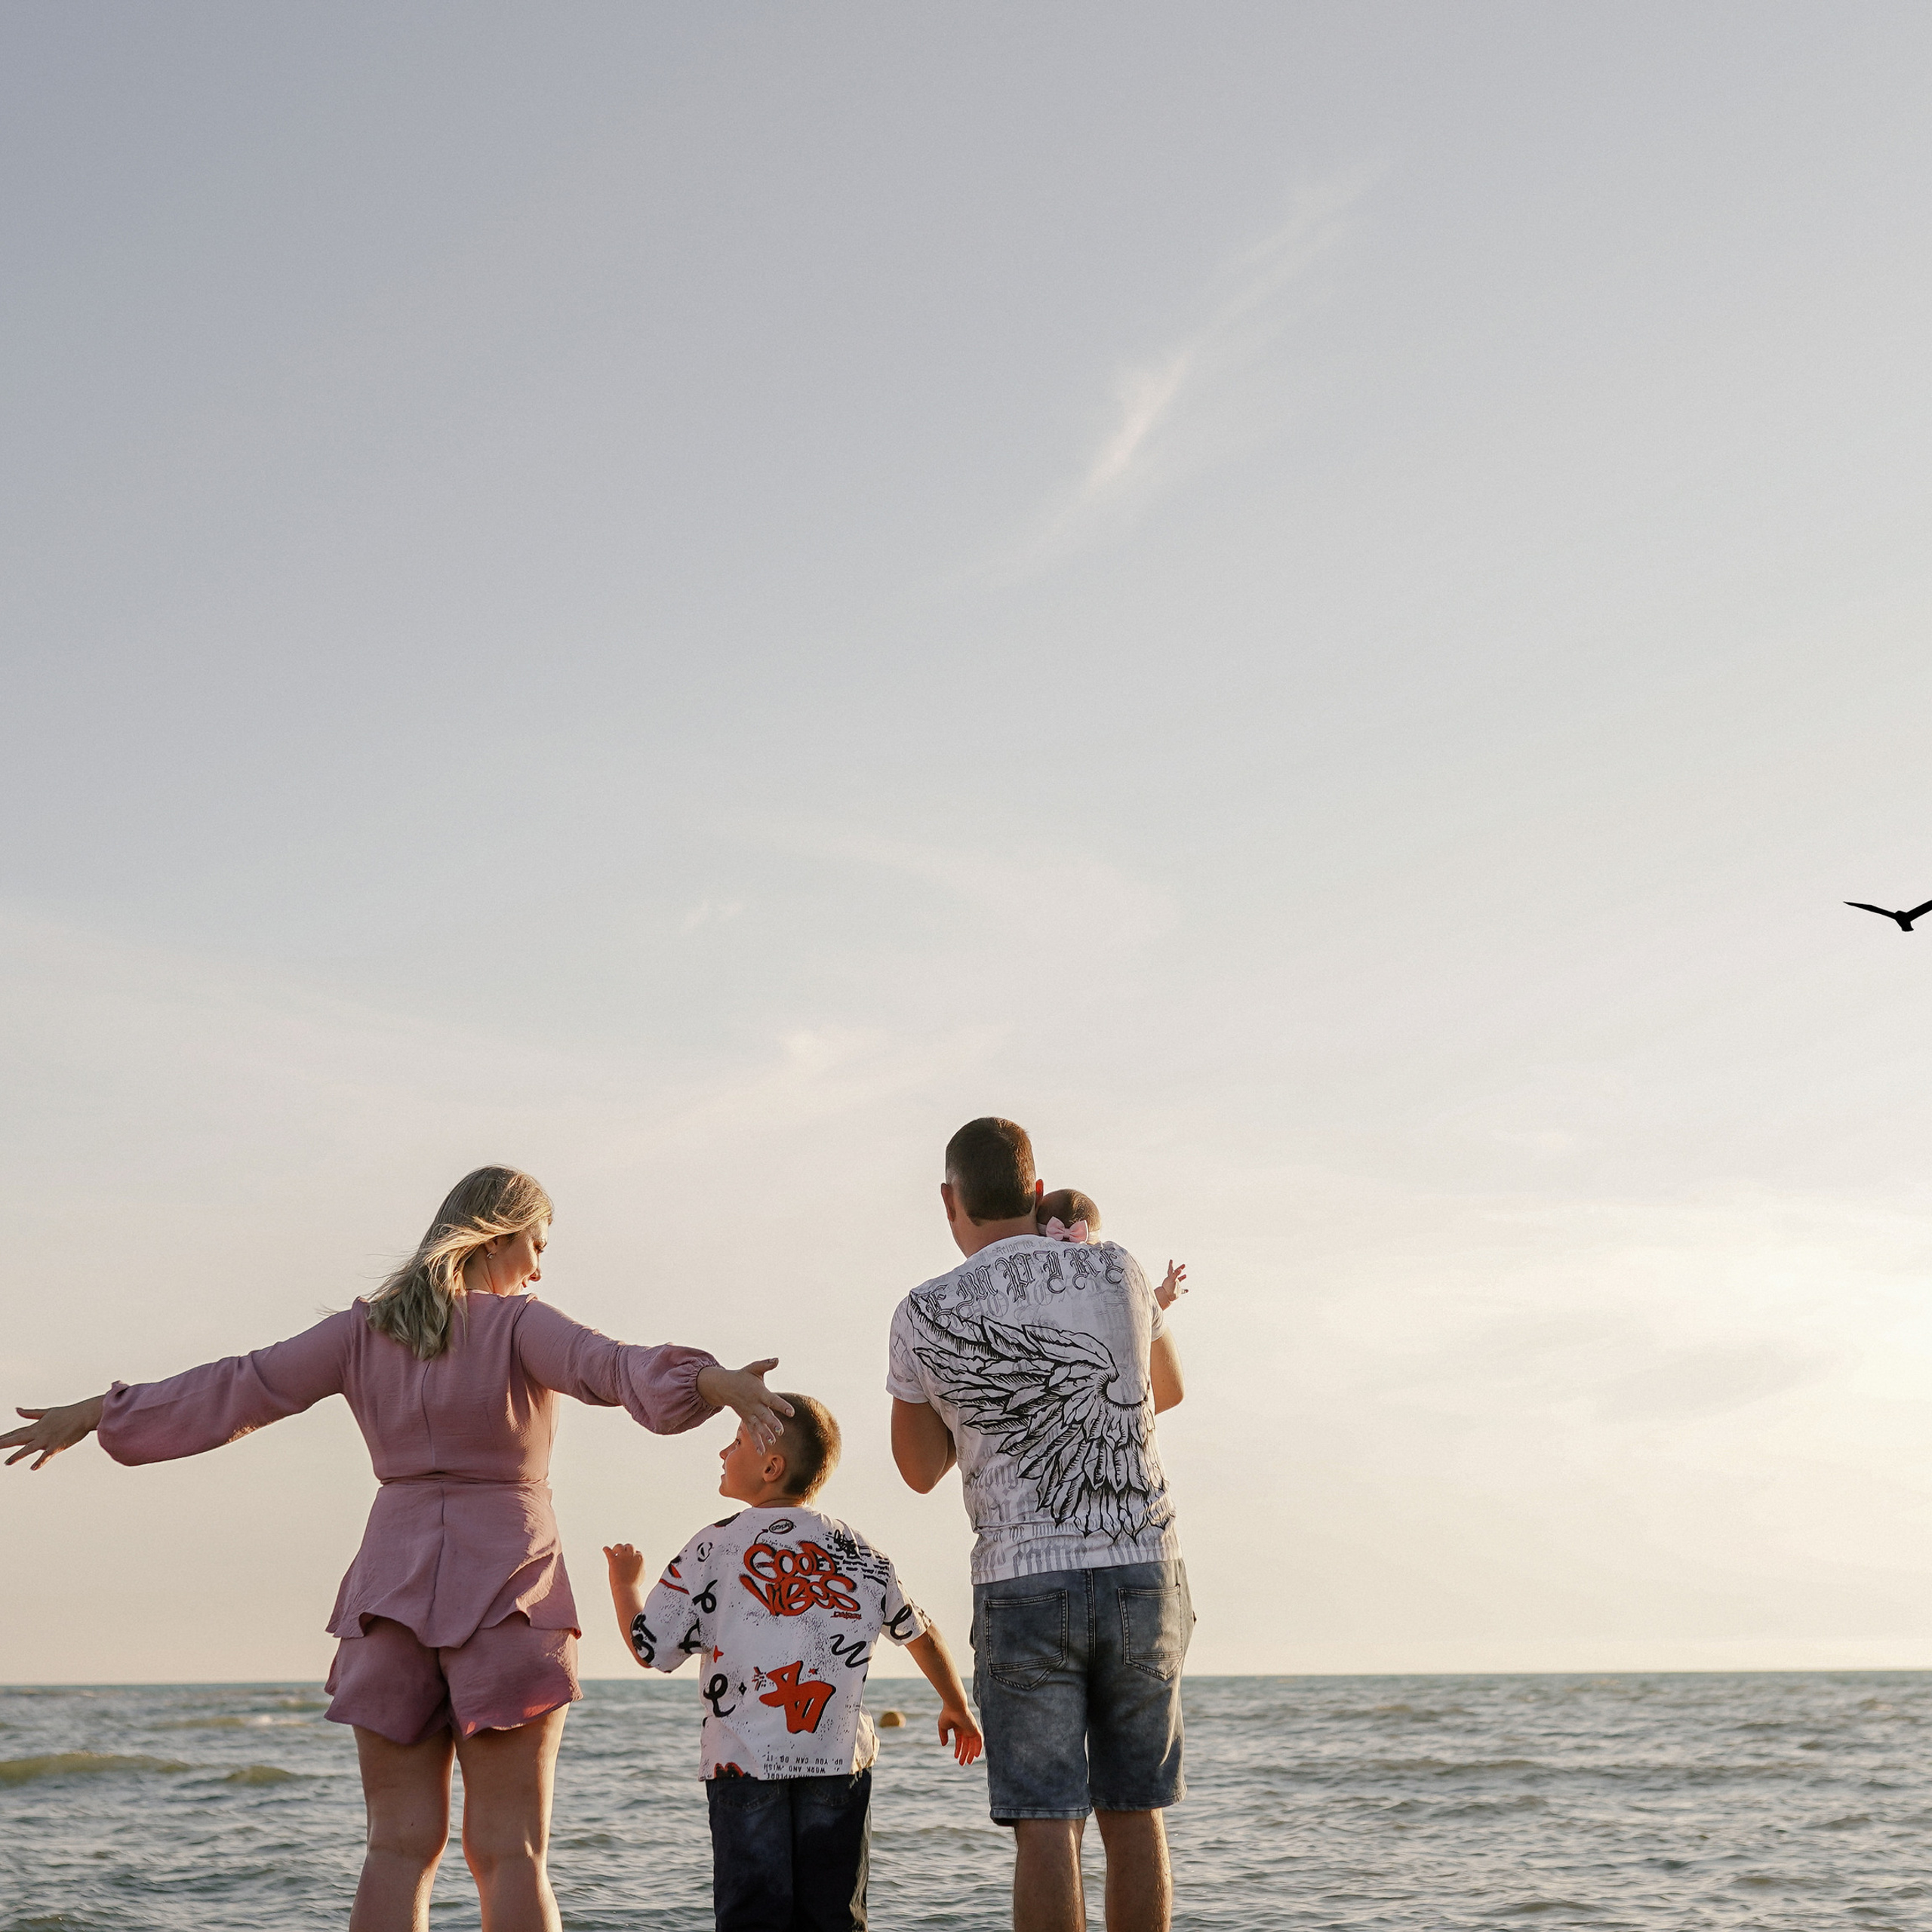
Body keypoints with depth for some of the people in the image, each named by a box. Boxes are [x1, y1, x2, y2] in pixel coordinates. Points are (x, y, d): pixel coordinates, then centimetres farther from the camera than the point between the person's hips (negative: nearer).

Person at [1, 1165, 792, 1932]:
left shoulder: (366, 1328, 7)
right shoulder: (519, 1325, -5)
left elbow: (236, 1389, 10)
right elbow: (614, 1367, -24)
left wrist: (94, 1414, 19)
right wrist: (717, 1382, -40)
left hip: (393, 1588, 4)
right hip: (505, 1590, -4)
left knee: (400, 1846, 5)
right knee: (509, 1852, -2)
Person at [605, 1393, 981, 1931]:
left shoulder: (715, 1547, -1)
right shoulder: (858, 1551, 11)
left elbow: (650, 1648, 0)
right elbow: (920, 1631, 22)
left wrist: (624, 1582, 19)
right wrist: (957, 1708, 38)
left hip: (745, 1762, -3)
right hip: (838, 1760, 3)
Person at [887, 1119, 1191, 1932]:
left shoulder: (925, 1316, -2)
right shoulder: (1115, 1271, 2)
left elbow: (921, 1468, 12)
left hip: (1021, 1584, -2)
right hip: (1141, 1571, 2)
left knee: (1046, 1825, 0)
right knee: (1135, 1816, 11)